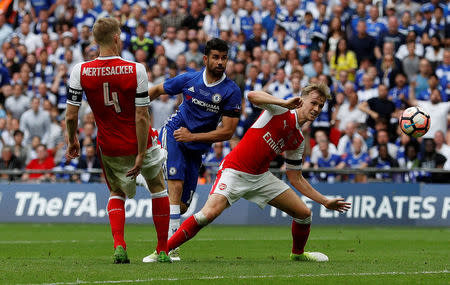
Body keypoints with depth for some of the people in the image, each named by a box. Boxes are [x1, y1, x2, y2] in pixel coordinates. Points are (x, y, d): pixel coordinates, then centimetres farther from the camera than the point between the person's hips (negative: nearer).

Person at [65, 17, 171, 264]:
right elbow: (141, 117, -18)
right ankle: (163, 250, 25)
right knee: (158, 187, 24)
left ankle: (118, 245, 0)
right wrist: (140, 155, -12)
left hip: (109, 148, 2)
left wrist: (72, 140, 11)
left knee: (117, 193, 25)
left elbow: (71, 116, -9)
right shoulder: (135, 70, -18)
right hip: (139, 142, -2)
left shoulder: (80, 71, -13)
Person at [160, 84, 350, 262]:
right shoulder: (281, 109, -7)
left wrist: (325, 201, 17)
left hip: (261, 177, 7)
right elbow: (253, 96, -26)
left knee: (304, 213, 2)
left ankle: (298, 253, 31)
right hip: (235, 170, -7)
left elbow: (295, 178, 19)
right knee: (210, 213, -27)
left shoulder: (298, 141, 11)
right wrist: (285, 103, -33)